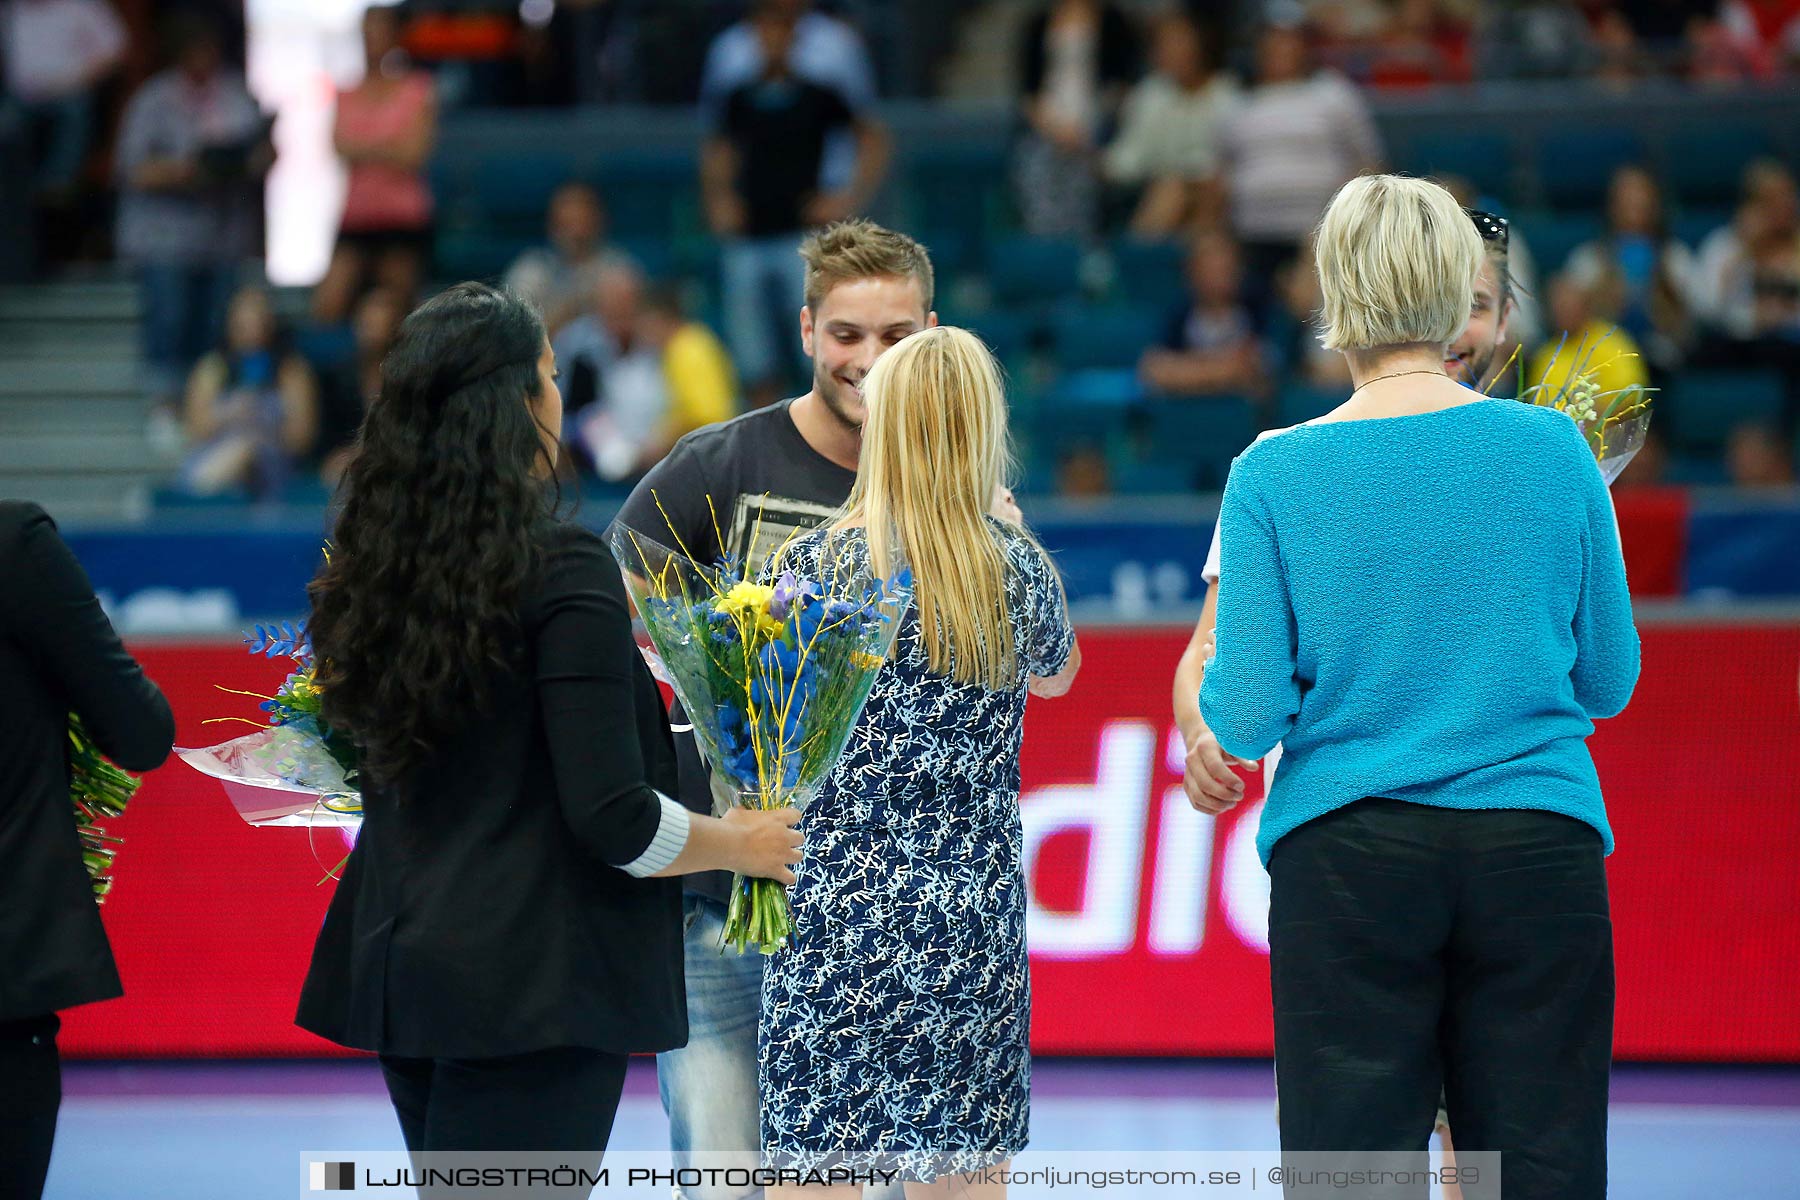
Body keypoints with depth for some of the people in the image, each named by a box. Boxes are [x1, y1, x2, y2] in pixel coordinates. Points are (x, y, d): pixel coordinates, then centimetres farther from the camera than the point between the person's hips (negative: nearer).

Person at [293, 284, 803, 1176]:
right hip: (533, 984, -7)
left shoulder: (369, 568, 6)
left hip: (398, 960, 8)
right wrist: (741, 845, 1)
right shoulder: (563, 569, -15)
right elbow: (615, 819, -18)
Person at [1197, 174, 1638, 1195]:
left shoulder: (1274, 475, -4)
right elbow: (1611, 682, 9)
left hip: (1346, 854, -1)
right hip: (1536, 848, 1)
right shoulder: (1555, 449, 0)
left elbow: (1246, 722, -6)